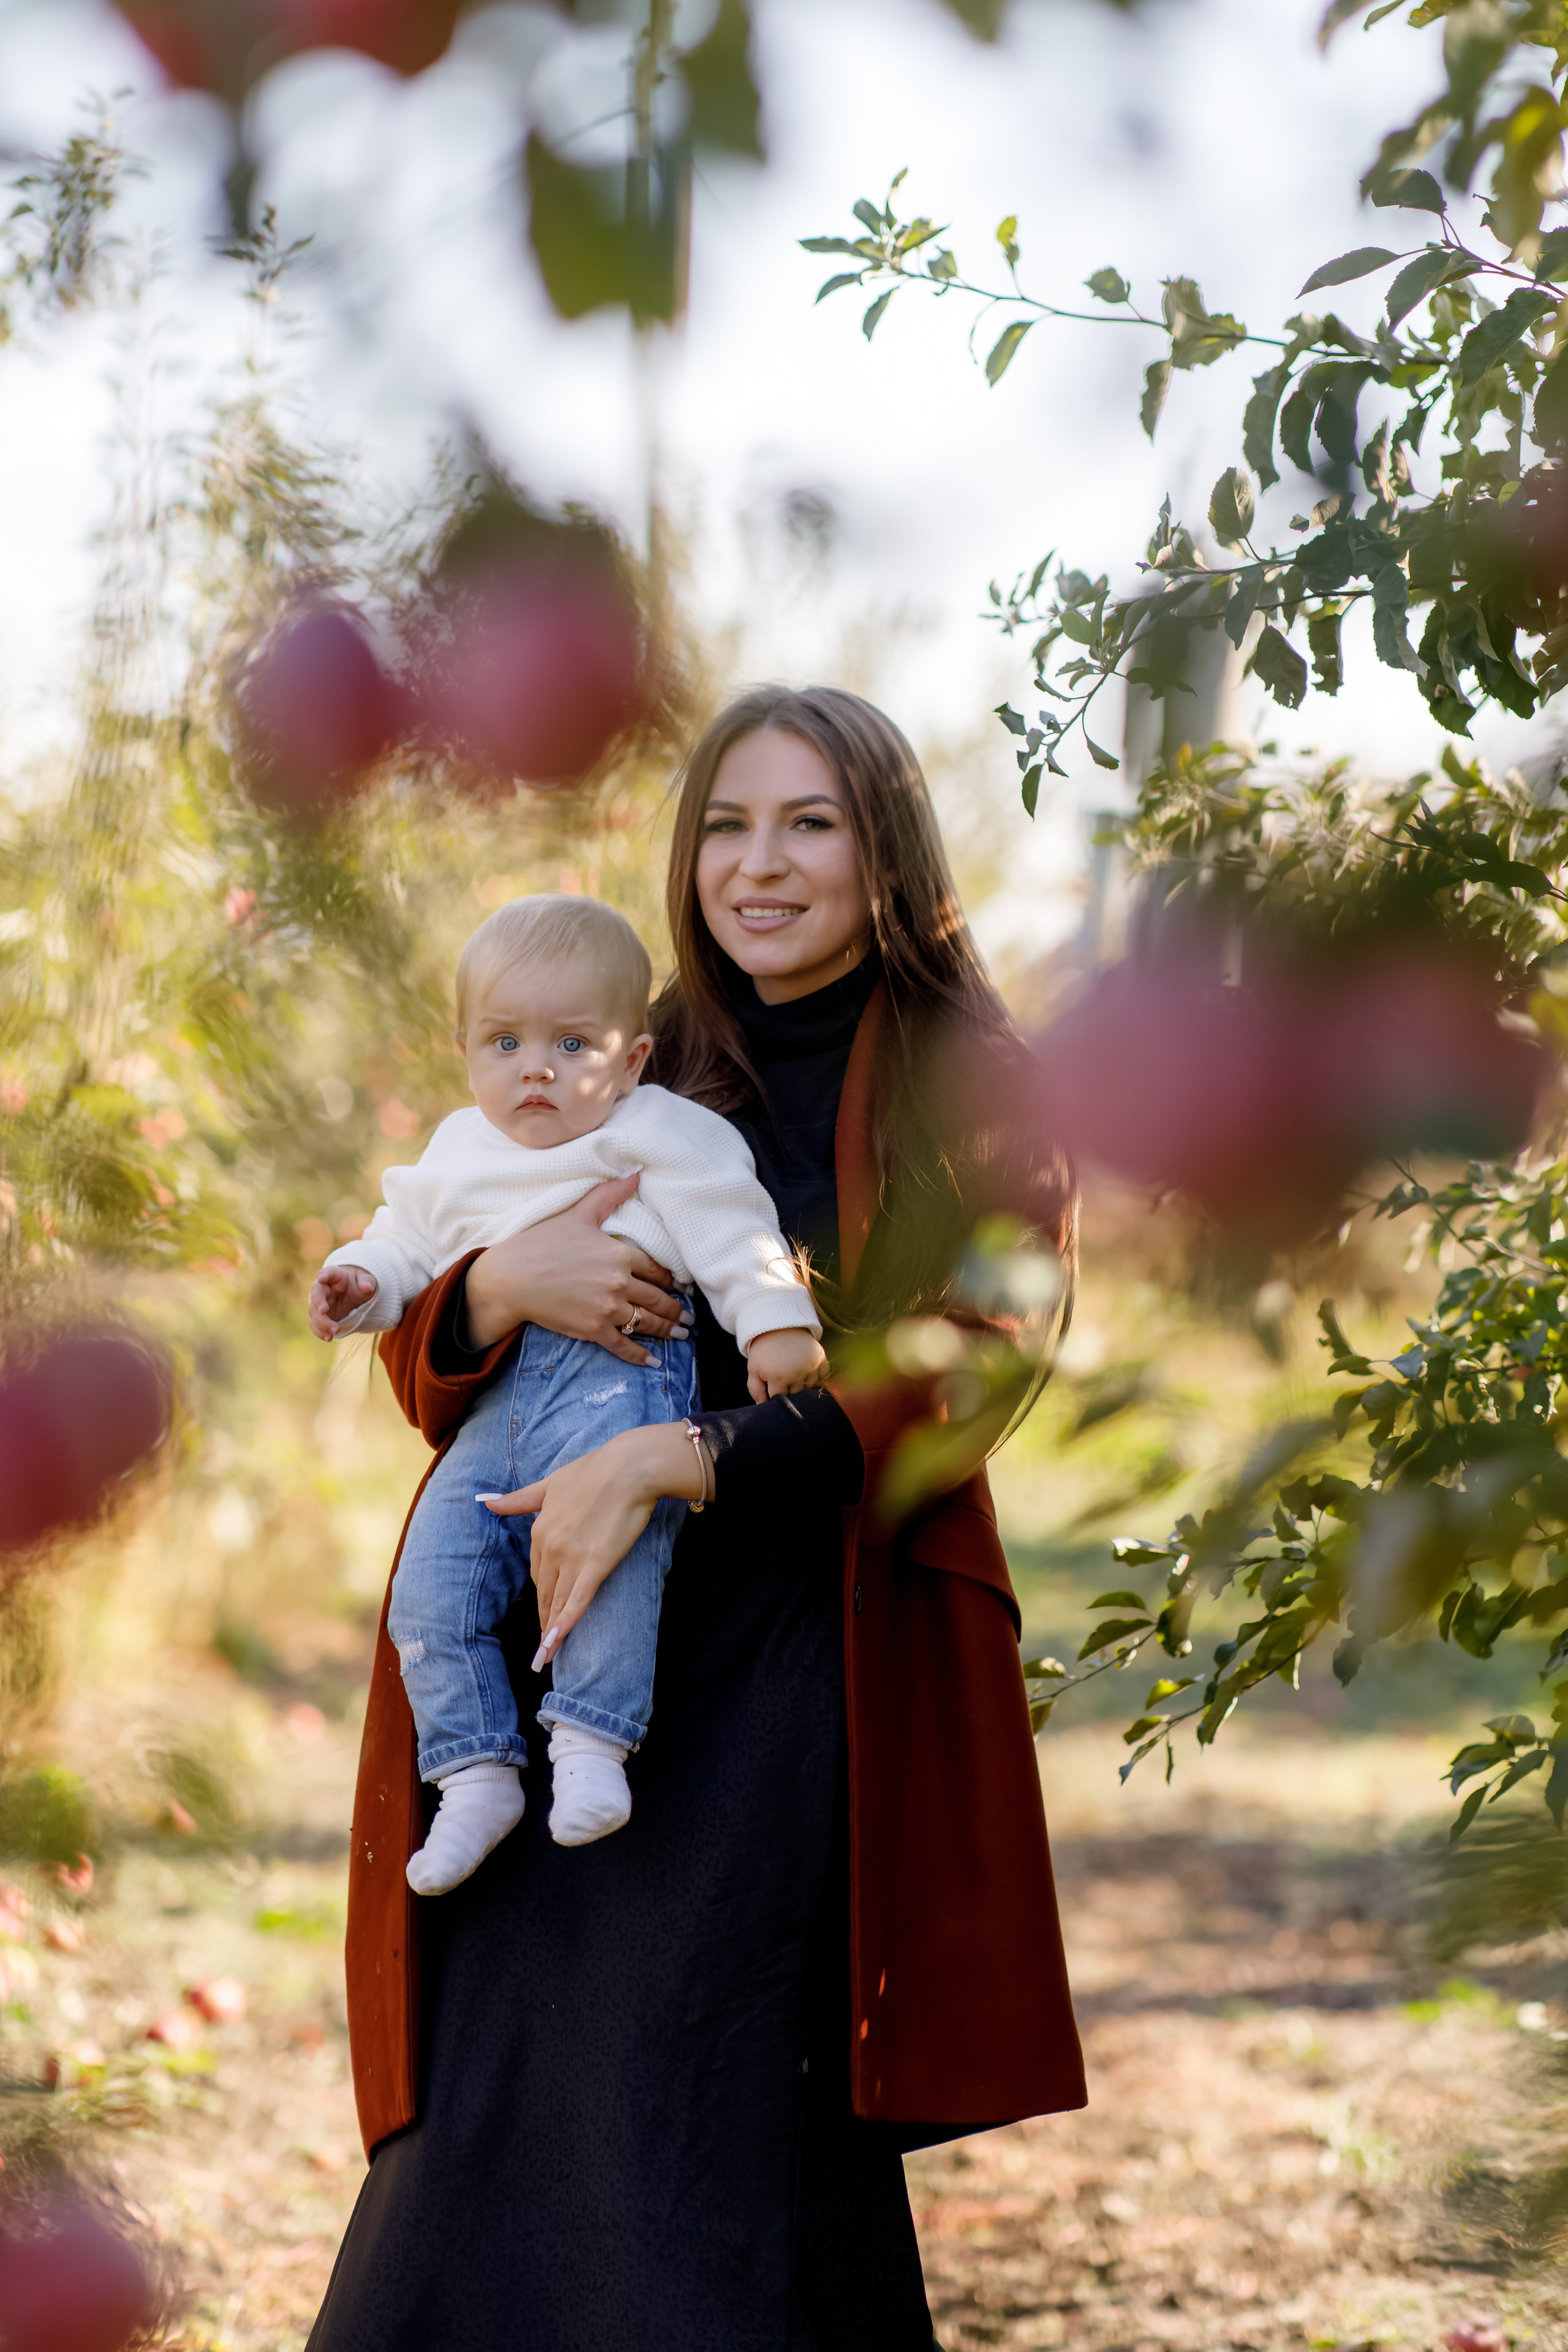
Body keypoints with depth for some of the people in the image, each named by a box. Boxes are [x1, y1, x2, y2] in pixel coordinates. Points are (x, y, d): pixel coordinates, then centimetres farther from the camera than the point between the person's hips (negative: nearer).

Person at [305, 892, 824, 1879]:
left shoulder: (656, 1133, 5)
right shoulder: (457, 1154, 24)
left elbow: (728, 1225, -2)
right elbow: (410, 1239, 35)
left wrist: (776, 1323, -13)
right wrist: (360, 1280, 14)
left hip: (617, 1373, -6)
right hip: (496, 1402, 6)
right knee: (431, 1585, -7)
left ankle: (592, 1740, -23)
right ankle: (477, 1772, 0)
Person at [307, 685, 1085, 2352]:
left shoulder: (967, 1089, 4)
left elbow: (958, 1371, -9)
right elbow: (419, 1351, 16)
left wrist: (683, 1460, -20)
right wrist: (505, 1285, -8)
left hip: (817, 1657, -4)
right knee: (508, 2096, -7)